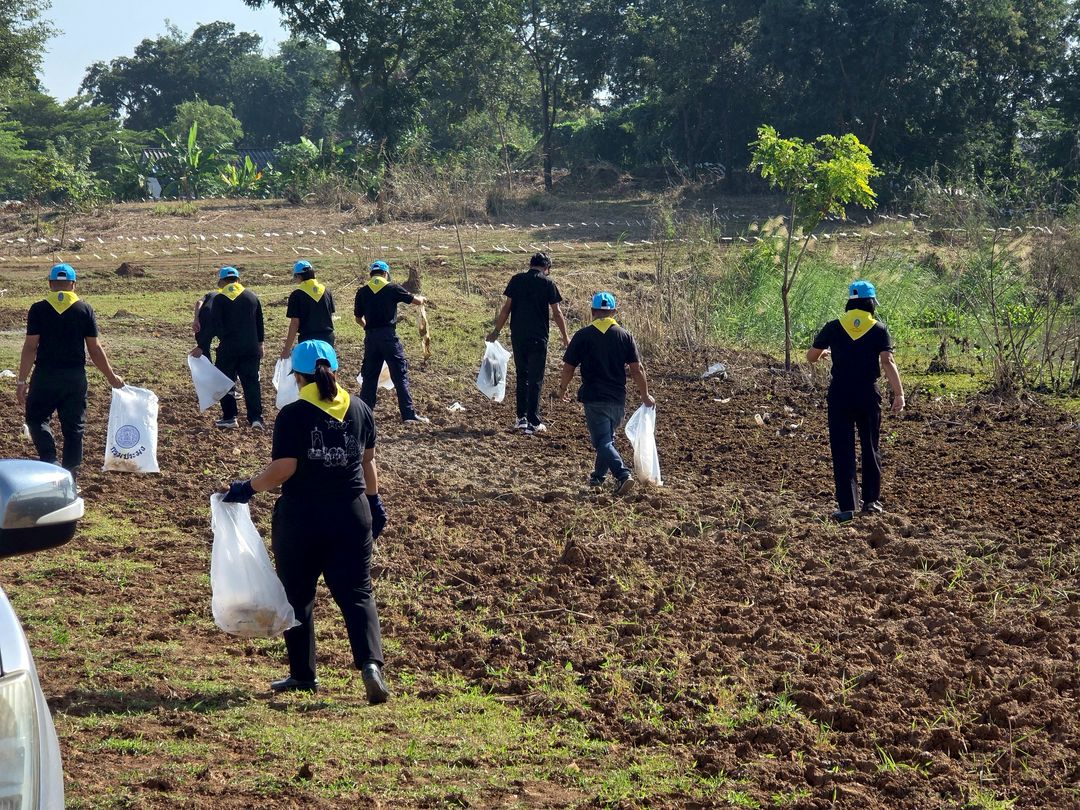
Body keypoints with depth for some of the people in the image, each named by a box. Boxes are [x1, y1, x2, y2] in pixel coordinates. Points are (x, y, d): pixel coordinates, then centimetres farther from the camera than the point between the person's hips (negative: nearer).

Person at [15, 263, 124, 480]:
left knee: (37, 418, 12)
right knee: (74, 426, 10)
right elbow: (94, 349, 0)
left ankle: (49, 462, -8)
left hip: (46, 375, -2)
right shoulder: (85, 310, -1)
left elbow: (30, 347, -8)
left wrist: (21, 381, -4)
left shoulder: (38, 309, -5)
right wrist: (112, 377, 11)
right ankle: (70, 474, 14)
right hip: (75, 376, 2)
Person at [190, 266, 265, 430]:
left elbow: (212, 326, -11)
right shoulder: (252, 297, 7)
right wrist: (259, 344, 25)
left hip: (228, 349, -3)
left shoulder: (219, 299, -7)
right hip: (251, 348, 3)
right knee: (251, 382, 6)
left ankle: (229, 417, 10)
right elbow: (259, 323, 15)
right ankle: (256, 418, -3)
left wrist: (202, 347, -8)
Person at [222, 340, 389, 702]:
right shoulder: (360, 411, 3)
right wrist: (373, 500, 26)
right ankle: (371, 662, -15)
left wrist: (247, 489, -1)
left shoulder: (292, 415, -11)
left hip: (300, 516, -3)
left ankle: (303, 674, 18)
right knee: (356, 593, 5)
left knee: (297, 595, 12)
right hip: (351, 514, 3)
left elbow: (283, 469, -15)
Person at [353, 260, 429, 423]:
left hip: (371, 337, 3)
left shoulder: (362, 292, 6)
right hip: (389, 336, -3)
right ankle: (409, 414, -3)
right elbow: (416, 301, 4)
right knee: (400, 376, 0)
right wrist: (422, 299, 27)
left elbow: (358, 318, 14)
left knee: (369, 376, 13)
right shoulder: (393, 289, -3)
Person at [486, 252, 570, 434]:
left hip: (518, 336, 3)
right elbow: (556, 313, -3)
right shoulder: (548, 284, -4)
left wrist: (496, 331, 10)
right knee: (535, 379, 2)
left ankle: (521, 418, 15)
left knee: (522, 376, 16)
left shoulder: (517, 280, 3)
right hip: (538, 337, -3)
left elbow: (506, 308, 2)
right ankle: (533, 422, 2)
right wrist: (565, 337, 6)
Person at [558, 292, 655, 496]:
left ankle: (623, 474, -25)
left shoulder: (583, 336, -5)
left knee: (603, 441, -6)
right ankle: (598, 476, 33)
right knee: (608, 438, 22)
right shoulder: (624, 336, 1)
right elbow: (637, 369, 0)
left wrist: (563, 388, 18)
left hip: (594, 398, -4)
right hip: (618, 398, 4)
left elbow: (568, 367, -1)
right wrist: (645, 395, 11)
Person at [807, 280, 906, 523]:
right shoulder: (879, 330, -1)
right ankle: (871, 500, 22)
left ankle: (846, 507, -4)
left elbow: (811, 357, 10)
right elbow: (887, 362, -13)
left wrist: (825, 352, 32)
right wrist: (899, 394, -15)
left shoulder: (834, 327, 2)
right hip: (868, 395, 0)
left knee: (843, 451, 1)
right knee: (871, 448, 16)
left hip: (839, 396, 0)